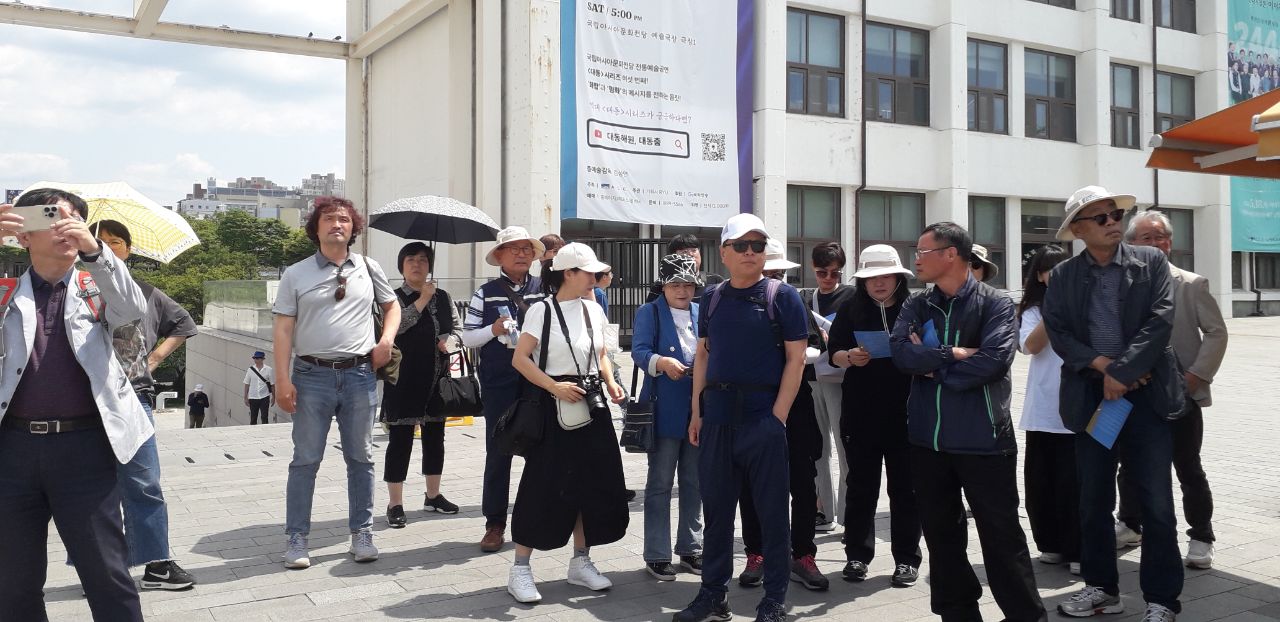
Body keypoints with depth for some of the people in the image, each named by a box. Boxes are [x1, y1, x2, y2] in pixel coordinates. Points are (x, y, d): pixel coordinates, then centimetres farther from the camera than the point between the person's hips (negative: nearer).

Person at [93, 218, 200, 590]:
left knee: (144, 485, 2)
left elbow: (183, 323, 22)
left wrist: (156, 357, 12)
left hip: (133, 396, 2)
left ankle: (157, 563, 9)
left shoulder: (145, 294, 11)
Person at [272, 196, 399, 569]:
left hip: (359, 374, 2)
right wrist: (283, 379, -9)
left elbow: (392, 305, 21)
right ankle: (297, 539, 11)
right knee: (305, 460, 2)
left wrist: (386, 339, 1)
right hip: (312, 375, -2)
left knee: (360, 458, 9)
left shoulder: (368, 269, 8)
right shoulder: (296, 275, 3)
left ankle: (361, 533, 19)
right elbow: (283, 329, 0)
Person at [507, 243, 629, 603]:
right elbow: (519, 359, -11)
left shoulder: (594, 310, 8)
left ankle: (580, 563, 23)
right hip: (555, 410, -6)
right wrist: (555, 387, -19)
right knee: (545, 487, -4)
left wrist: (610, 383, 1)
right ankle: (520, 569, 7)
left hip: (592, 405, 6)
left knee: (593, 485, 9)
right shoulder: (542, 311, -9)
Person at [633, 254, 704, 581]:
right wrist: (662, 362, -30)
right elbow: (639, 350, -11)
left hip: (698, 409, 5)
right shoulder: (649, 312, 1)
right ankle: (656, 554, 9)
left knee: (694, 482, 12)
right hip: (665, 410, -5)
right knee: (660, 483, 1)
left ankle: (690, 548, 25)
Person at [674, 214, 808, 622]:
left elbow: (795, 358, -6)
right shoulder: (713, 298, 10)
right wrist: (697, 411, 7)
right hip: (717, 416, 4)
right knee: (716, 508, 10)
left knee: (772, 511, 4)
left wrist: (778, 416, -12)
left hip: (764, 416, -4)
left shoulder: (782, 295, -2)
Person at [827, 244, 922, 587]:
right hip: (860, 413, 1)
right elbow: (833, 353, 6)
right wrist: (850, 357, -15)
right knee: (861, 485, 9)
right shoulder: (850, 309, 5)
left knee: (905, 487, 6)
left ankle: (906, 559, 17)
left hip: (904, 411, -1)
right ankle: (857, 555, 19)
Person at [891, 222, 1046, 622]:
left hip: (983, 439, -5)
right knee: (941, 533, 14)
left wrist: (932, 363, -10)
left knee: (1000, 534, 3)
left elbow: (993, 360, -20)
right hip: (927, 439, 5)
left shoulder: (995, 304, -4)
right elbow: (900, 351, -8)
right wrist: (955, 354, -16)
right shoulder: (916, 306, 9)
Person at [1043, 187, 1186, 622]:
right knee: (1093, 502, 11)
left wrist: (1123, 370, -17)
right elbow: (1058, 333, -3)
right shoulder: (1063, 276, 5)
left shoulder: (1151, 262, 1)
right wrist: (1103, 366, -16)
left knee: (1156, 505, 0)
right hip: (1091, 397, 2)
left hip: (1145, 395, -2)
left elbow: (1160, 320, -9)